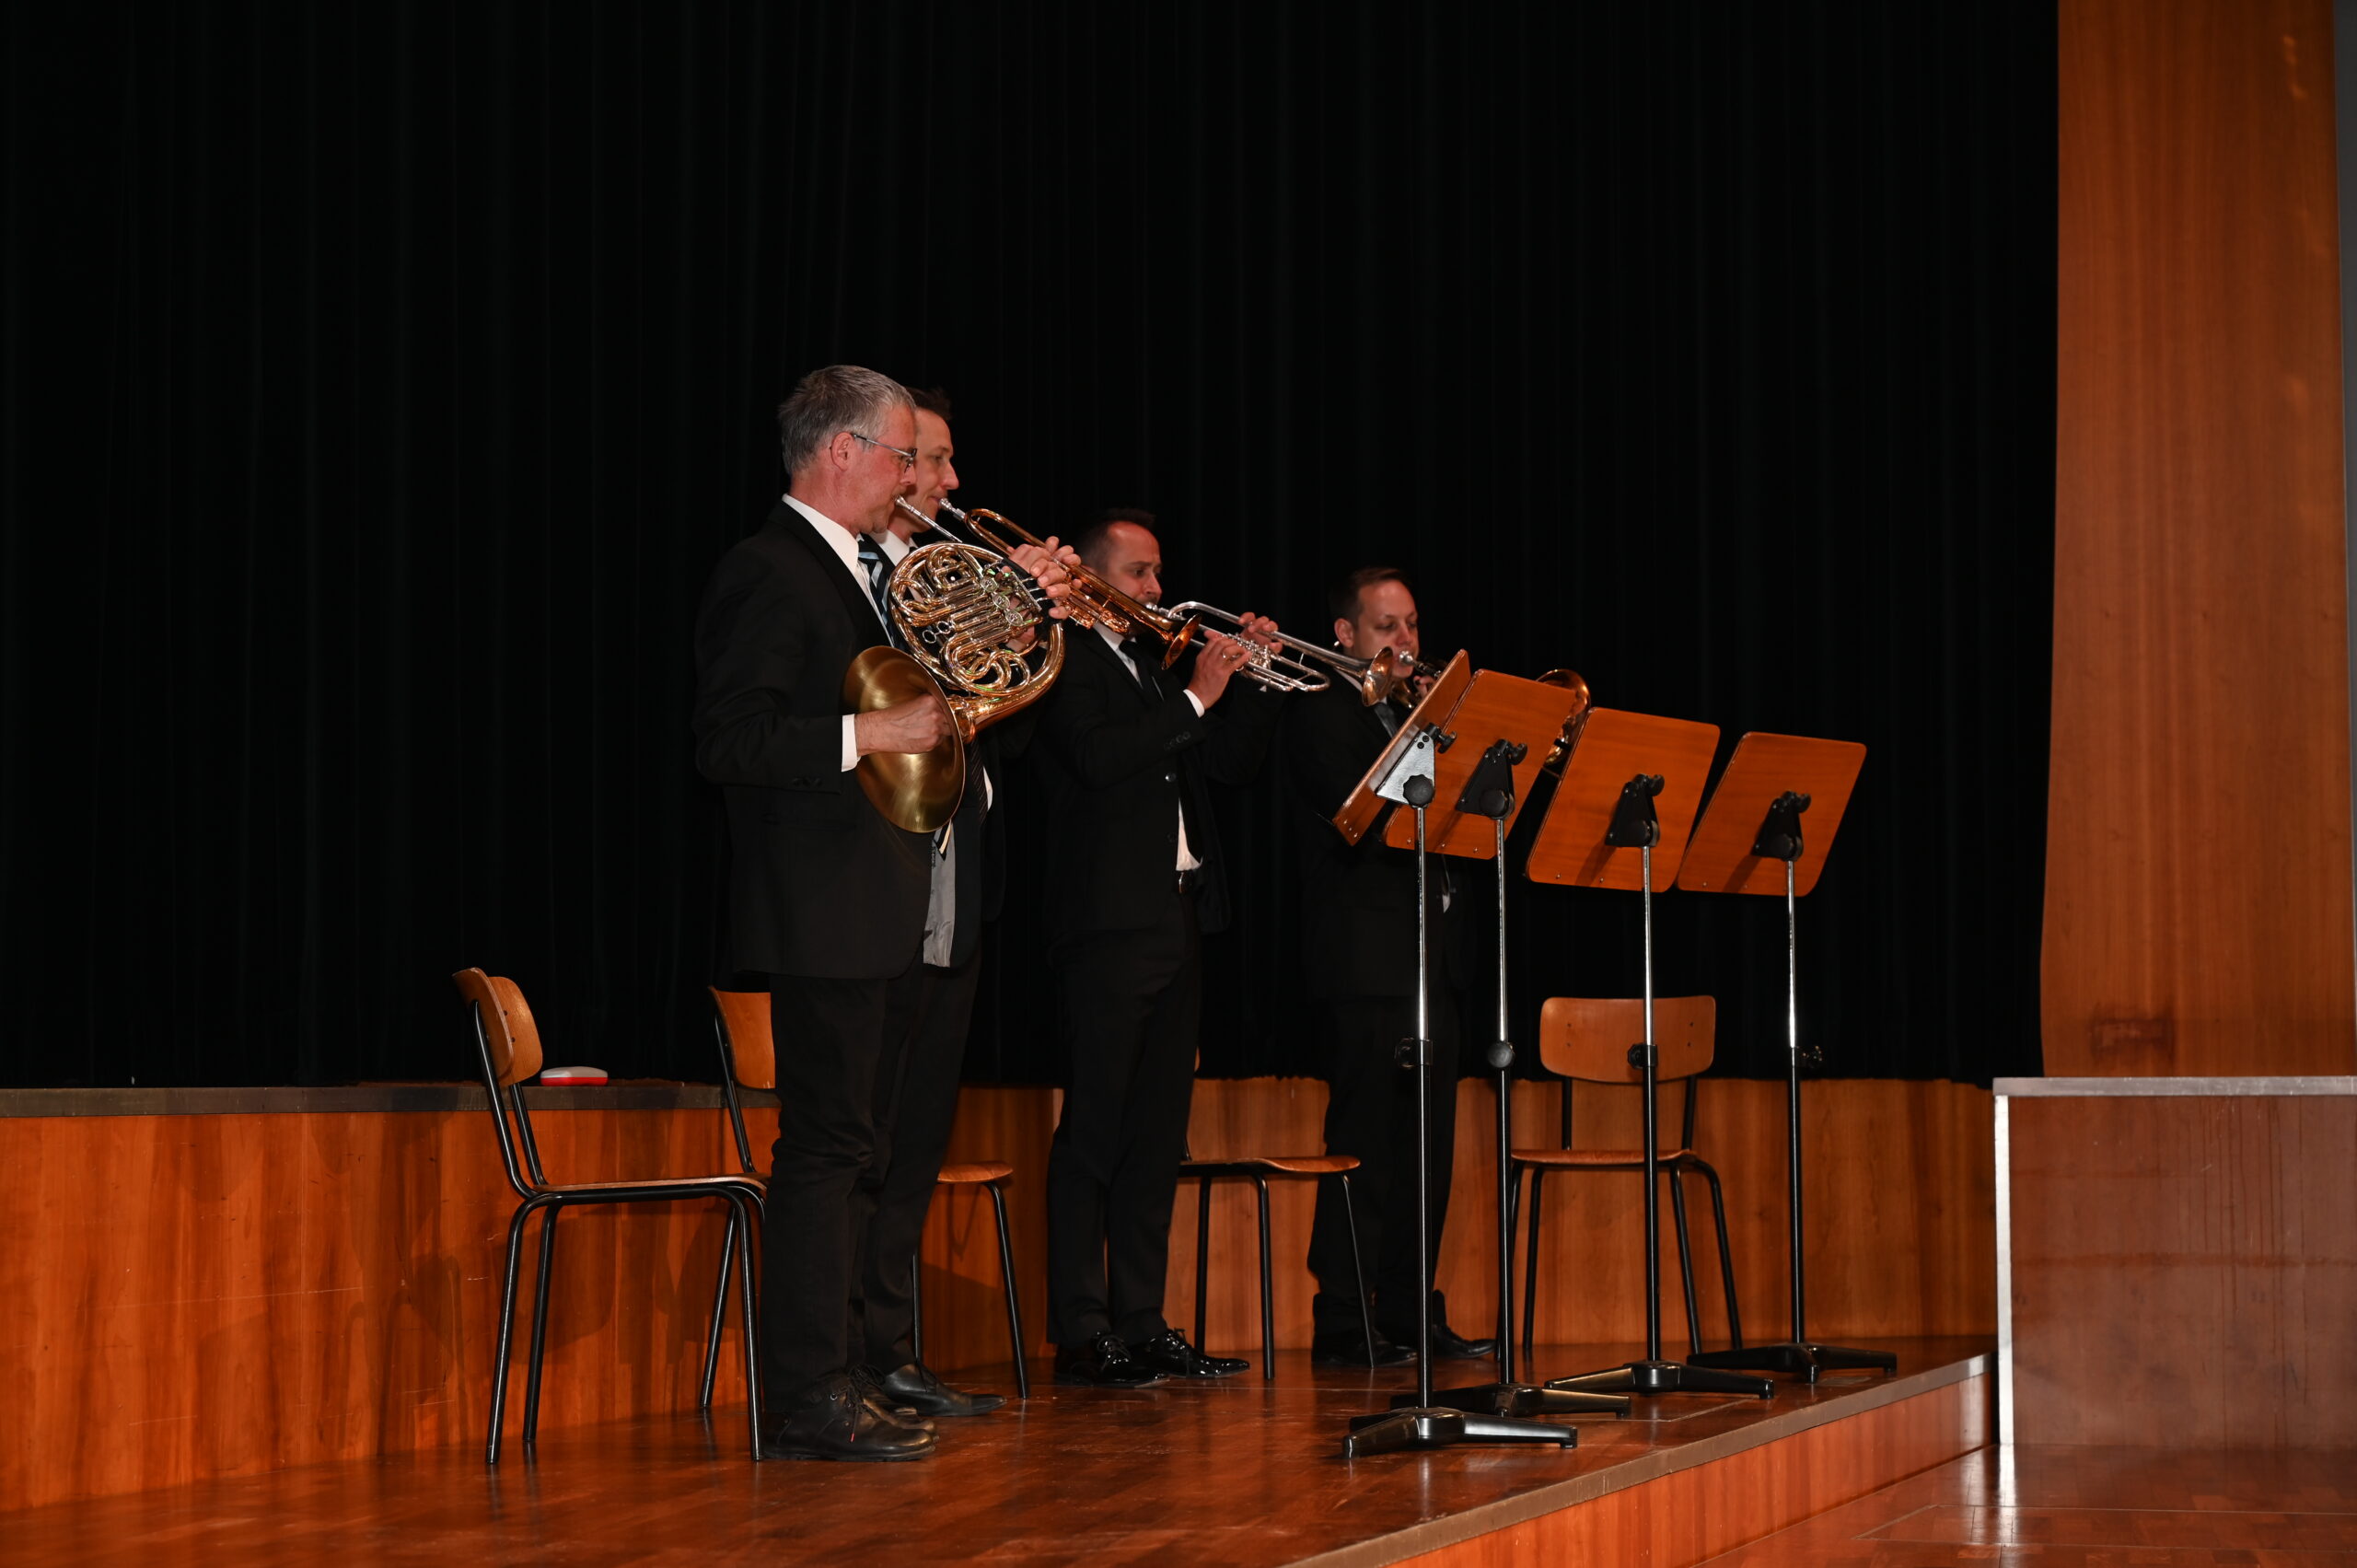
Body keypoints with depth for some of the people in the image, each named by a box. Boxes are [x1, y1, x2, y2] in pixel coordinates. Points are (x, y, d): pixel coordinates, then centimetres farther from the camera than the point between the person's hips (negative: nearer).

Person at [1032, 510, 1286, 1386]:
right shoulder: (1067, 663, -3)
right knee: (1094, 1129, -7)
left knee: (1157, 1132, 9)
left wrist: (1252, 681, 6)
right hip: (1111, 924, -8)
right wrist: (1194, 700, -15)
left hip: (1181, 919, 8)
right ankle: (1081, 1335, -6)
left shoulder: (1157, 667, 21)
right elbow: (1099, 758, -20)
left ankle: (1141, 1323, 13)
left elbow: (1230, 764, 19)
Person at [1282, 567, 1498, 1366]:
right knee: (1365, 1145, -8)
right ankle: (1343, 1323, -6)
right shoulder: (1323, 715, -3)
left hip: (1430, 955, 8)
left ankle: (1411, 1313, 14)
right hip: (1365, 960, -8)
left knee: (1424, 1148, 8)